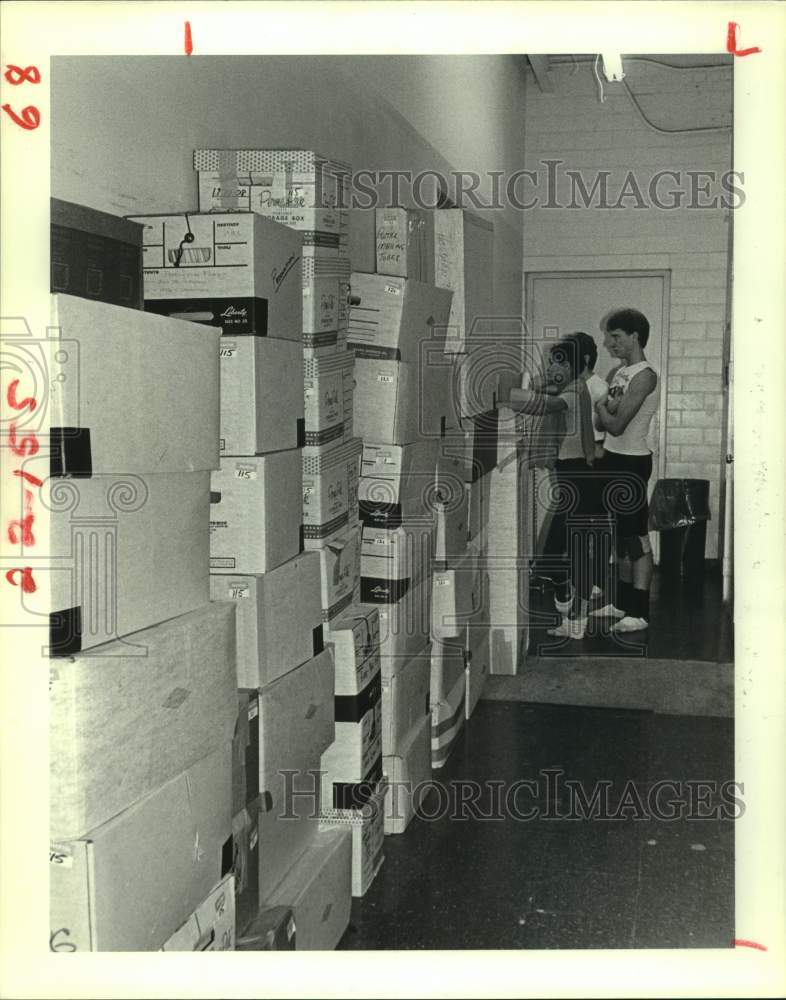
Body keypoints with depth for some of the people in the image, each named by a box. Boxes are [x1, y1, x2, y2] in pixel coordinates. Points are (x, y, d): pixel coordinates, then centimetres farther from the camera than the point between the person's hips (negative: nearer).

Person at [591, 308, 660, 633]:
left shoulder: (644, 376, -16)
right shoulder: (618, 372, 11)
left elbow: (616, 425, -22)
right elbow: (602, 422, 13)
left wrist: (599, 404, -6)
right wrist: (606, 406, -7)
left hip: (631, 463, -9)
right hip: (613, 459, 9)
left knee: (636, 536, -5)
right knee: (621, 535, 15)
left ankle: (639, 612, -1)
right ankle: (622, 602, 24)